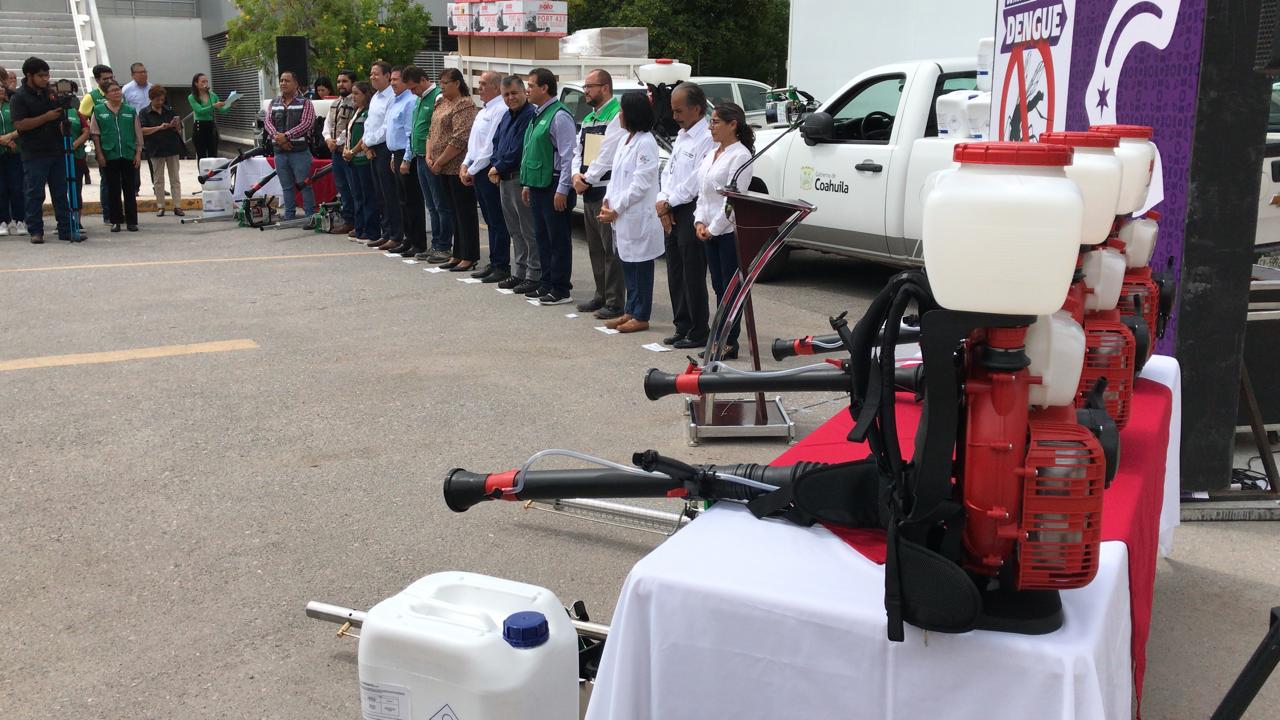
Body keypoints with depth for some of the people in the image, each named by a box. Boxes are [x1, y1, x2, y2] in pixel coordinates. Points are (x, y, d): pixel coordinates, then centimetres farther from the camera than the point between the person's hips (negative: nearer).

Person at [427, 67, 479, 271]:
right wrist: (429, 156, 4)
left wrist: (440, 162, -16)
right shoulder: (441, 104, 16)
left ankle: (469, 257, 1)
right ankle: (457, 254, 20)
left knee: (465, 211, -4)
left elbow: (459, 139, -20)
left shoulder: (465, 106, -12)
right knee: (454, 211, 13)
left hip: (459, 167, -9)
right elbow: (432, 133, 20)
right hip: (445, 168, 9)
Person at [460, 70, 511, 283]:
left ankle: (502, 266, -1)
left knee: (497, 221, -5)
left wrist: (473, 170, -12)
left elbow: (491, 146, -18)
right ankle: (494, 263, 19)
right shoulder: (484, 111, 18)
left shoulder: (500, 110, -14)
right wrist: (466, 164, 9)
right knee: (490, 220, 13)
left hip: (490, 171, -10)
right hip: (477, 172, 10)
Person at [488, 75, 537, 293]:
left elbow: (519, 150, -19)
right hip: (505, 180, 10)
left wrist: (499, 168, -9)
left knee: (529, 230, -5)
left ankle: (534, 275, 0)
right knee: (515, 231, 15)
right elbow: (497, 143, 21)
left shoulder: (530, 115, -14)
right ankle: (519, 273, 23)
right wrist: (495, 167, 3)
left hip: (521, 179, -10)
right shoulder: (507, 116, 16)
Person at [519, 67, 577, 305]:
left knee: (559, 240, -3)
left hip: (553, 187, -9)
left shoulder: (559, 116, -14)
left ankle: (561, 290, 3)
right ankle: (547, 284, 22)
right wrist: (527, 184, 19)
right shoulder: (538, 115, 15)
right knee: (542, 238, 14)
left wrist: (562, 189, -21)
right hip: (538, 186, 10)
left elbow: (568, 155, -19)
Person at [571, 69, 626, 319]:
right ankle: (601, 296, 24)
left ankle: (615, 302, -3)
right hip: (588, 191, 9)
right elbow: (578, 150, 19)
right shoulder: (588, 119, 19)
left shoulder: (616, 115, -11)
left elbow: (607, 155, -17)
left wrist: (588, 180, -12)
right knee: (595, 247, 15)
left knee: (611, 249, -7)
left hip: (607, 189, -9)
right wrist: (577, 175, 0)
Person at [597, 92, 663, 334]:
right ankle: (630, 311, 23)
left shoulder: (646, 143, -14)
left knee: (640, 266, 0)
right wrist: (608, 201, 4)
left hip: (638, 216, -9)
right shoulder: (625, 140, 14)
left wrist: (616, 209, -14)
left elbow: (640, 184, -18)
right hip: (622, 215, 9)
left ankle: (641, 316, 8)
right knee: (627, 264, 14)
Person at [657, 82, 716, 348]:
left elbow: (696, 182, -19)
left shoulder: (707, 139, -14)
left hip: (692, 213, -9)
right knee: (676, 274, 13)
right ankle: (683, 328, 23)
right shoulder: (681, 136, 16)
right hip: (672, 214, 9)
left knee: (693, 276, -3)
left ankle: (698, 333, 6)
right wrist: (663, 202, 0)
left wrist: (669, 202, -10)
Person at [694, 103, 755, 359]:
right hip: (710, 231, 8)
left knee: (731, 288, -2)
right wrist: (700, 221, 1)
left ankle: (730, 343, 2)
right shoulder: (712, 154, 13)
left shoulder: (740, 155, -13)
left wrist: (713, 228, -14)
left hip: (730, 231, -8)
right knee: (718, 287, 12)